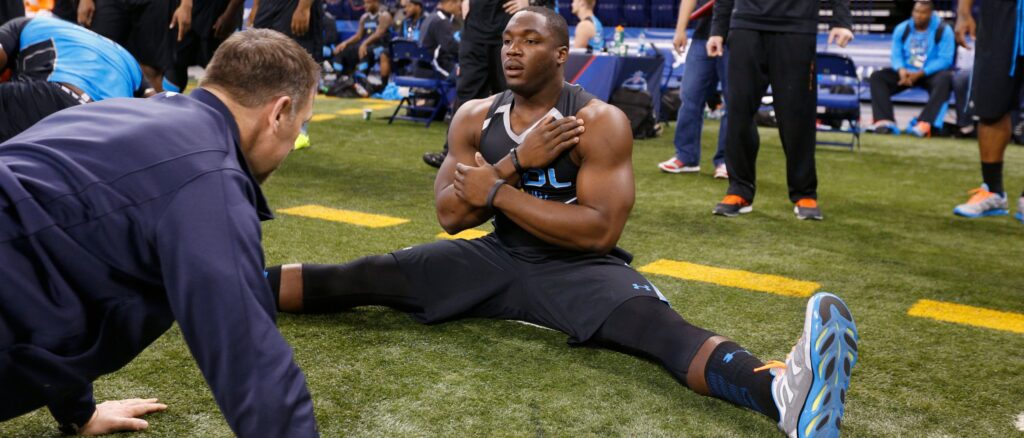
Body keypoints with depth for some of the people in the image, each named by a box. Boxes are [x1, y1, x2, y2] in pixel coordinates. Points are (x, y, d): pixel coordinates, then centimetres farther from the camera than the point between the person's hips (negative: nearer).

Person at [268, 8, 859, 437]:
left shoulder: (601, 122, -12)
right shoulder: (475, 118, 3)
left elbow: (601, 231, -21)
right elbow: (450, 216, -4)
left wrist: (499, 190, -20)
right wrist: (517, 160, -18)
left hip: (579, 267, -5)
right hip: (499, 259, 6)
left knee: (661, 326, -36)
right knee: (360, 278, -9)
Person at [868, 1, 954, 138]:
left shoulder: (943, 31, -9)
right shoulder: (902, 29, 3)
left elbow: (944, 59, -15)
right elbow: (896, 55, 3)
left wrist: (919, 74, -24)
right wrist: (901, 70, -21)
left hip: (931, 74, -4)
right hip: (906, 72, 4)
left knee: (944, 79, -37)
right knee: (877, 76, -17)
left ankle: (924, 123, -45)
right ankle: (885, 121, -32)